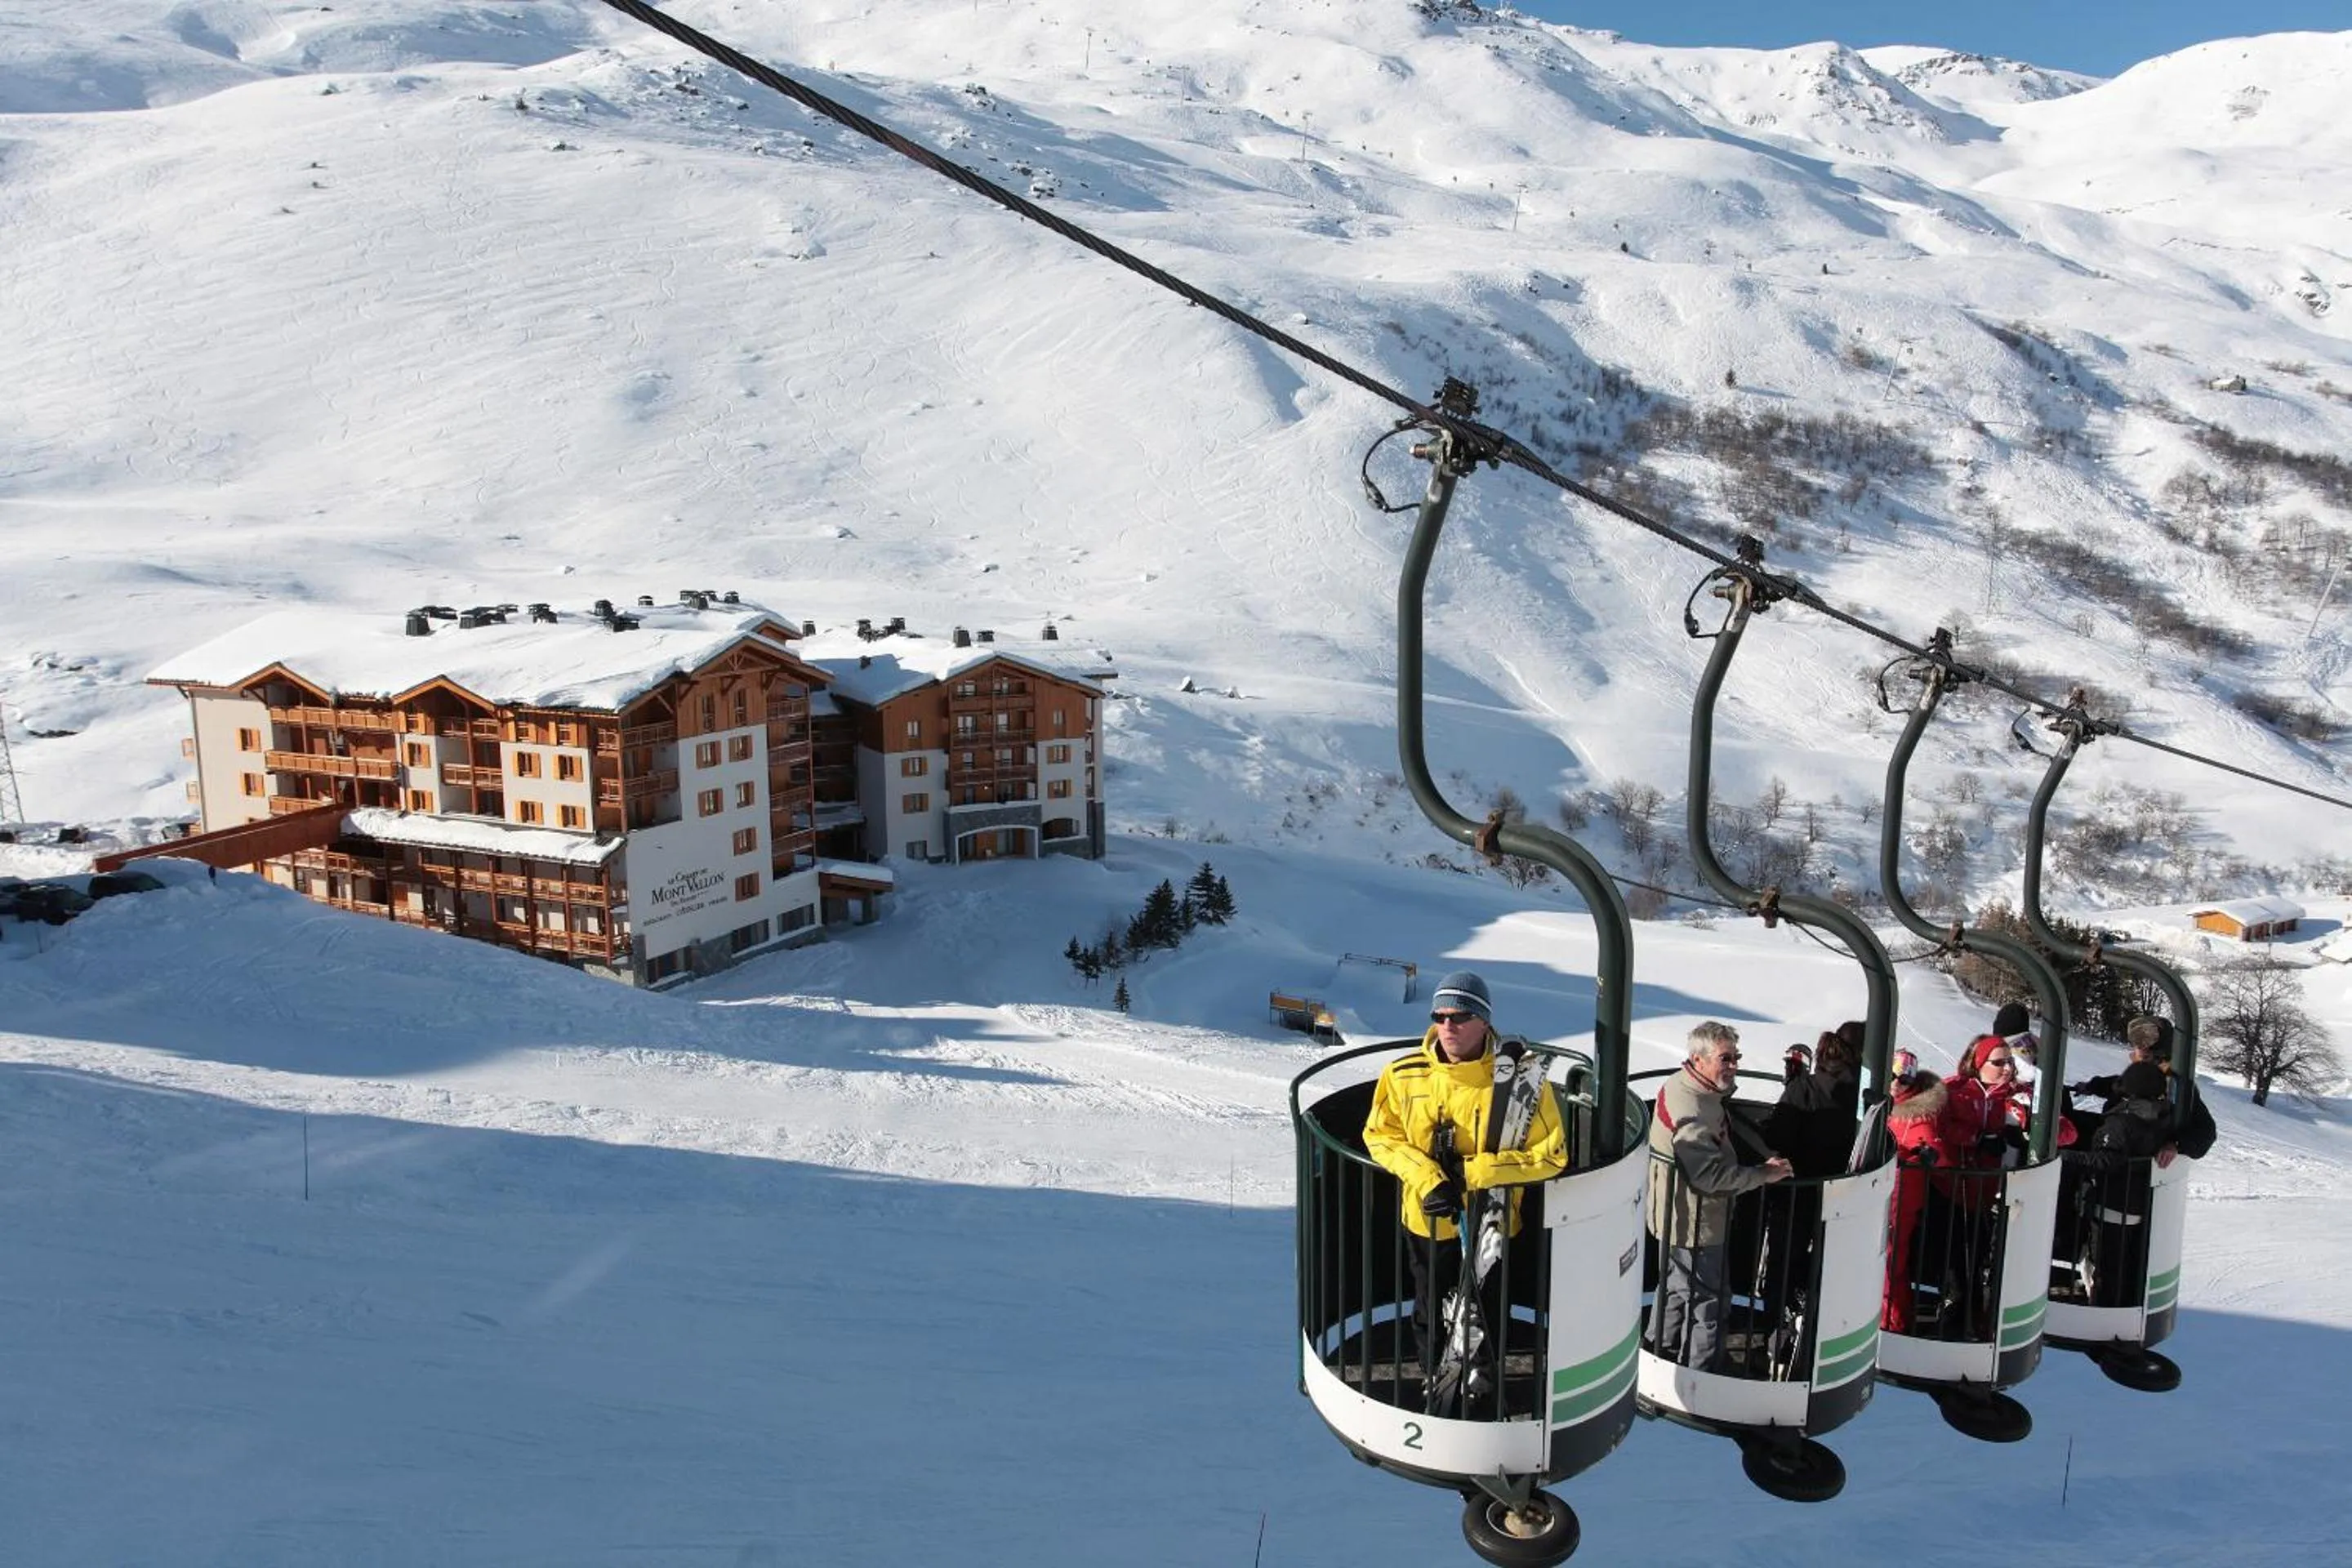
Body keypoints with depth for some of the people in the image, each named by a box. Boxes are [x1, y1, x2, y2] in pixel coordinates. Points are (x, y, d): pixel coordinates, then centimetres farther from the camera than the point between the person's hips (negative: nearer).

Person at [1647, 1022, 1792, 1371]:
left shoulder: (1680, 1084, 4)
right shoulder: (1693, 1111, -29)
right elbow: (1712, 1175, -32)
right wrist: (1764, 1174, -23)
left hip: (1679, 1219, 11)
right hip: (1695, 1225, -11)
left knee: (1677, 1290, 25)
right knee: (1707, 1304, 2)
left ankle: (1660, 1356, 41)